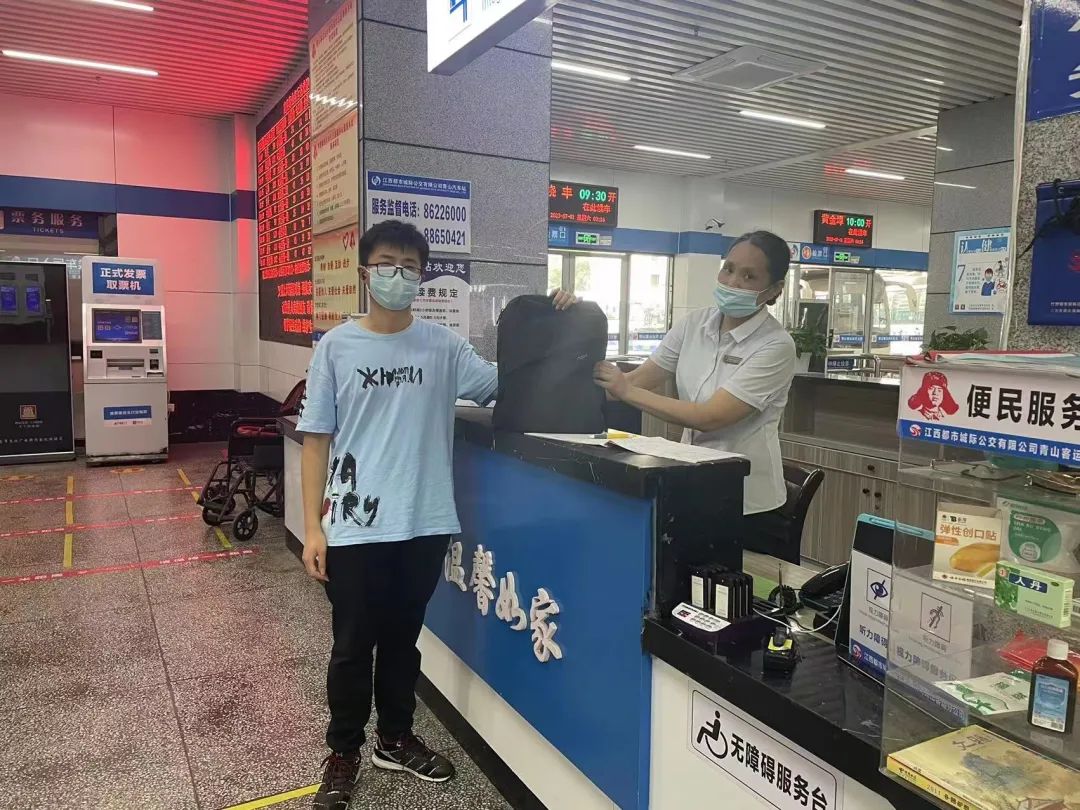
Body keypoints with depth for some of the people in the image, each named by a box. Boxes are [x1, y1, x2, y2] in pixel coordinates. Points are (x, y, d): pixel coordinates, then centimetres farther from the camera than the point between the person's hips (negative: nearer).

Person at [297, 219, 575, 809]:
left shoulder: (444, 345, 3)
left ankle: (395, 739, 40)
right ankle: (343, 752, 34)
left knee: (403, 640, 19)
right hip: (354, 527, -2)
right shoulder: (337, 346, -2)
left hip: (424, 523, 2)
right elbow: (316, 440, -2)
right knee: (352, 647, 11)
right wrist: (312, 525, -5)